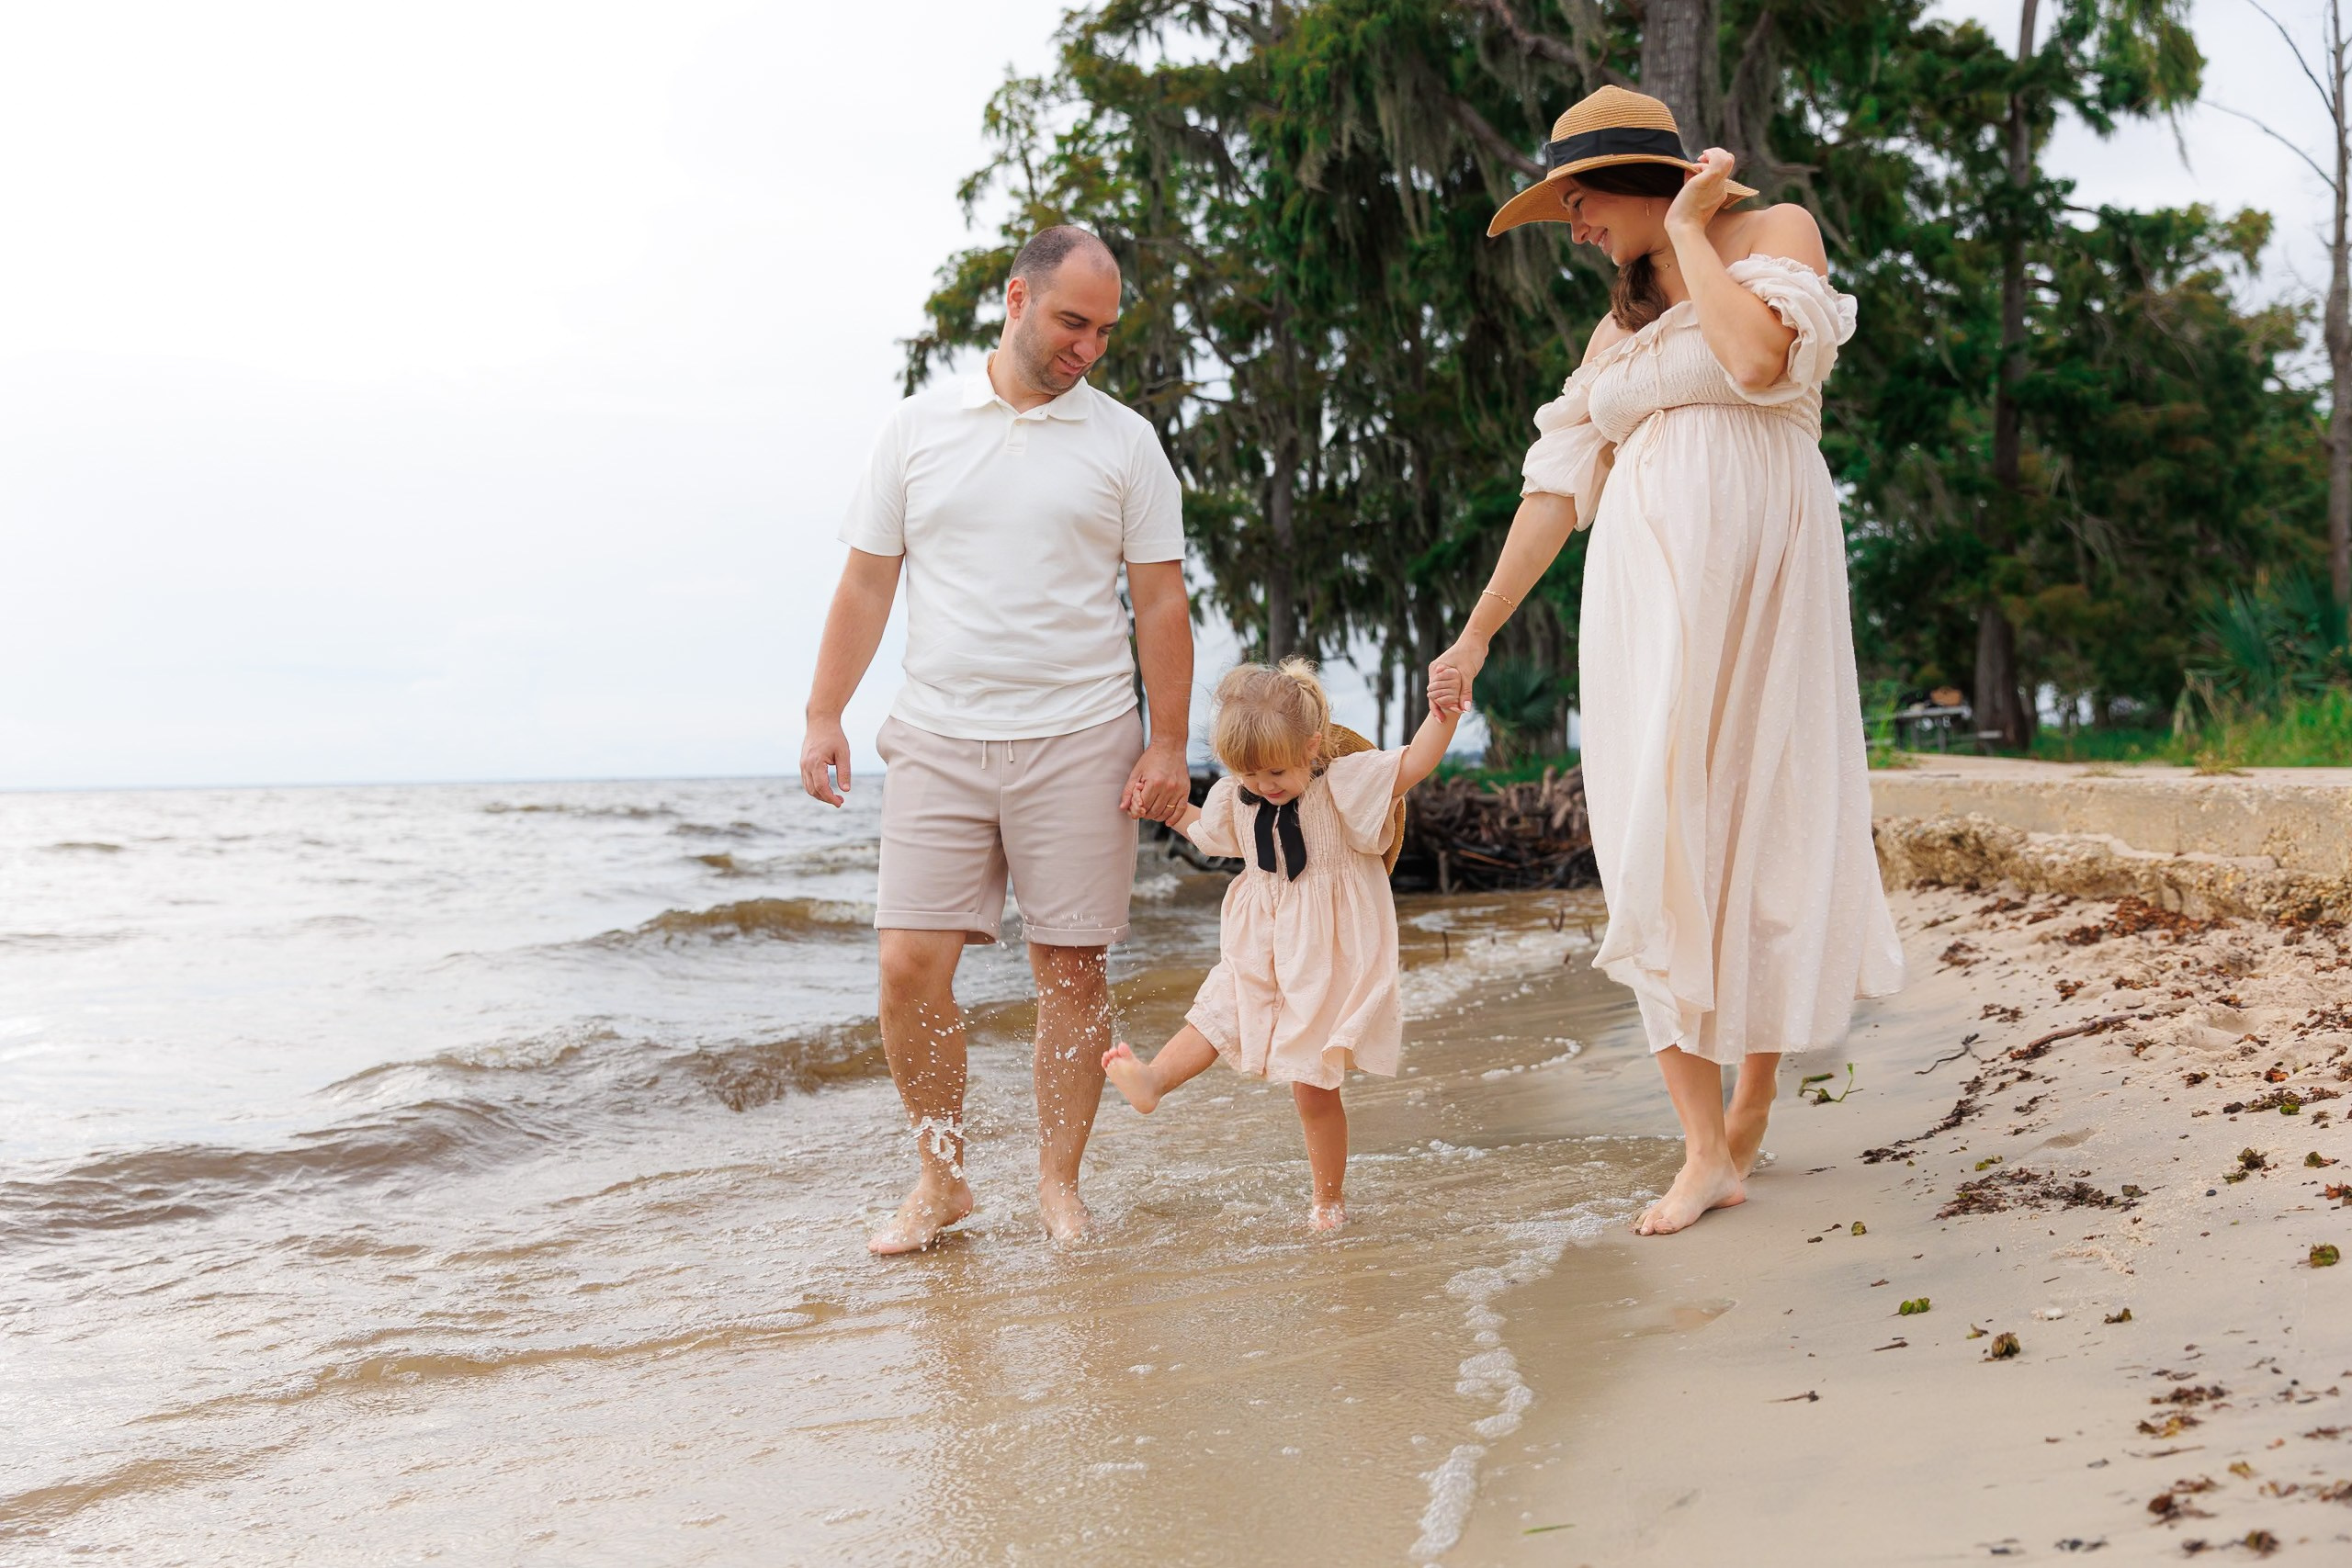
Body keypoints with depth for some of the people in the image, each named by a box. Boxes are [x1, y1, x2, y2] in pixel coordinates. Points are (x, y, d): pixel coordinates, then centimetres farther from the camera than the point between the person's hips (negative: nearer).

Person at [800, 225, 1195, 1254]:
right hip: (937, 742, 1)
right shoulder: (919, 427, 8)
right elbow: (866, 584, 10)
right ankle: (939, 1179, 12)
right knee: (910, 967, -5)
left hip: (1079, 742, -1)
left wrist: (1168, 744, -3)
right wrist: (823, 717, 4)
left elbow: (1162, 603, 4)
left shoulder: (1125, 443, 6)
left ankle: (1058, 1182, 15)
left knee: (1070, 967, 1)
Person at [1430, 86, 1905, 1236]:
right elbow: (1557, 490, 17)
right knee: (1655, 854, -6)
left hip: (1762, 581, -4)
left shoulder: (1776, 232, 3)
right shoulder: (1617, 324, 18)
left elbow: (1760, 359, -18)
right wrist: (1477, 634, 16)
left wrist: (1690, 230, -6)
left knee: (1764, 835, 1)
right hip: (1644, 587, 4)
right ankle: (1705, 1151, -2)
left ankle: (1749, 1116, 19)